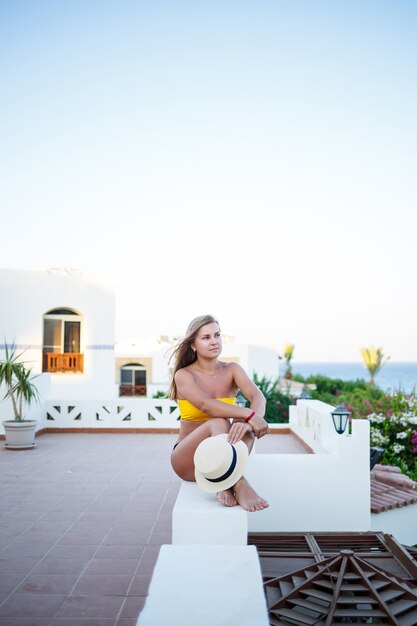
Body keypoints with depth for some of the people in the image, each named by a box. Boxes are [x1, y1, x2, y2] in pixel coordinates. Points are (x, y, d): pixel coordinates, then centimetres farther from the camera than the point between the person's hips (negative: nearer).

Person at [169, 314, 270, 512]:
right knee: (218, 423, -35)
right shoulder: (184, 375, -11)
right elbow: (206, 405, -32)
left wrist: (246, 421, -43)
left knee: (243, 424, -31)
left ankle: (226, 485, -33)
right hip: (188, 458, -3)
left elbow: (258, 397, -21)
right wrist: (249, 414, -43)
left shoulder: (231, 370, -1)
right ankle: (240, 486, -40)